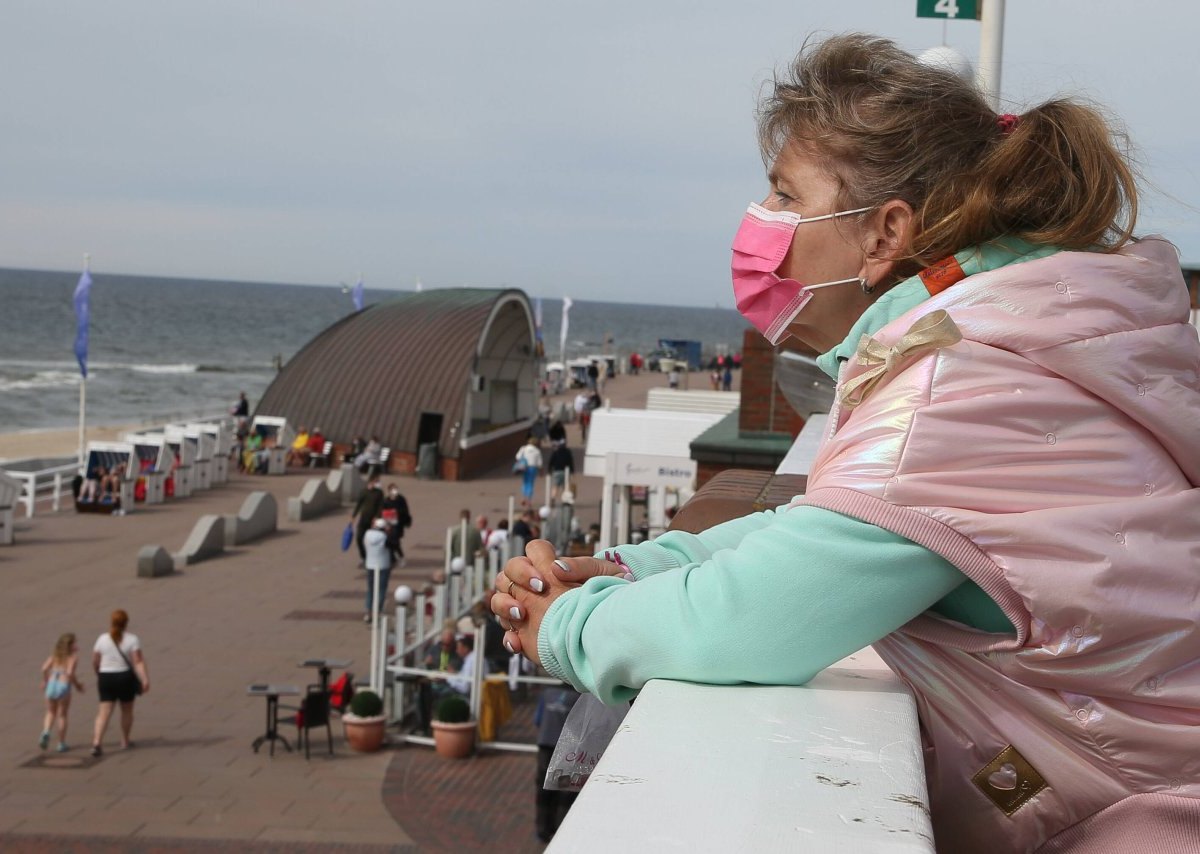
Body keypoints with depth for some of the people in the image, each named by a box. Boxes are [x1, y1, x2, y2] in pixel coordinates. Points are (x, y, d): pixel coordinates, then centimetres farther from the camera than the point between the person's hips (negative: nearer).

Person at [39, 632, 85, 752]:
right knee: (62, 715, 11)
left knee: (51, 713, 22)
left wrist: (45, 681, 16)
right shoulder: (73, 656, -1)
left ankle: (46, 732, -5)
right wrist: (77, 684, 1)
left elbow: (45, 668, 0)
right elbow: (70, 673, -14)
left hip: (51, 685, 3)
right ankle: (61, 744, 15)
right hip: (64, 686, -3)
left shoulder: (55, 655, 12)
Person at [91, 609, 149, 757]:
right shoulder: (132, 639, -7)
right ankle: (125, 742, 27)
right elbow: (139, 662, -15)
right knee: (127, 710, 17)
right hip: (125, 678, -1)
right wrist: (145, 679, -17)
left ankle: (96, 743, -15)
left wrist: (99, 675, 23)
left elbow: (95, 663, 5)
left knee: (104, 712, 0)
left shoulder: (102, 639, -1)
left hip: (105, 678, 1)